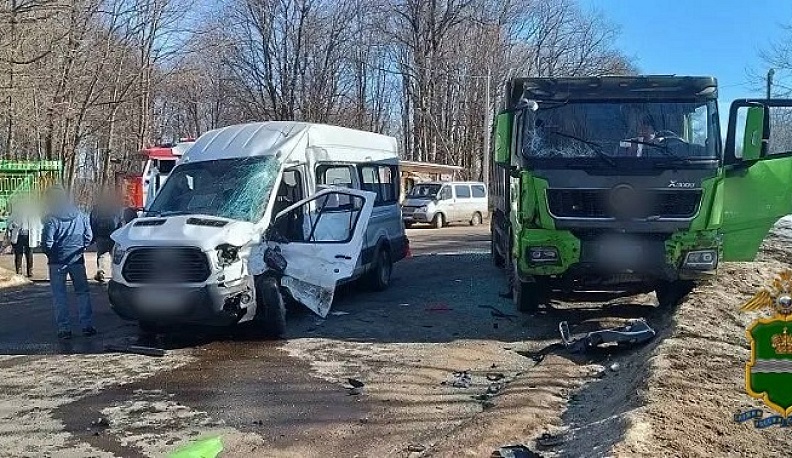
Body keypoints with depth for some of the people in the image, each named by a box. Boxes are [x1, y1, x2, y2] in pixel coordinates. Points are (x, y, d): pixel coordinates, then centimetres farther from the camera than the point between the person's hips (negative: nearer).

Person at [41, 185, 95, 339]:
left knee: (59, 295, 5)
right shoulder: (81, 216, 3)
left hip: (57, 262, -3)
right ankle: (87, 325, 9)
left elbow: (47, 242, -14)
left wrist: (51, 255, 4)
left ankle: (64, 328, 3)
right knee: (83, 292, 11)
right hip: (77, 260, 3)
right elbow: (89, 237, 6)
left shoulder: (51, 219, -11)